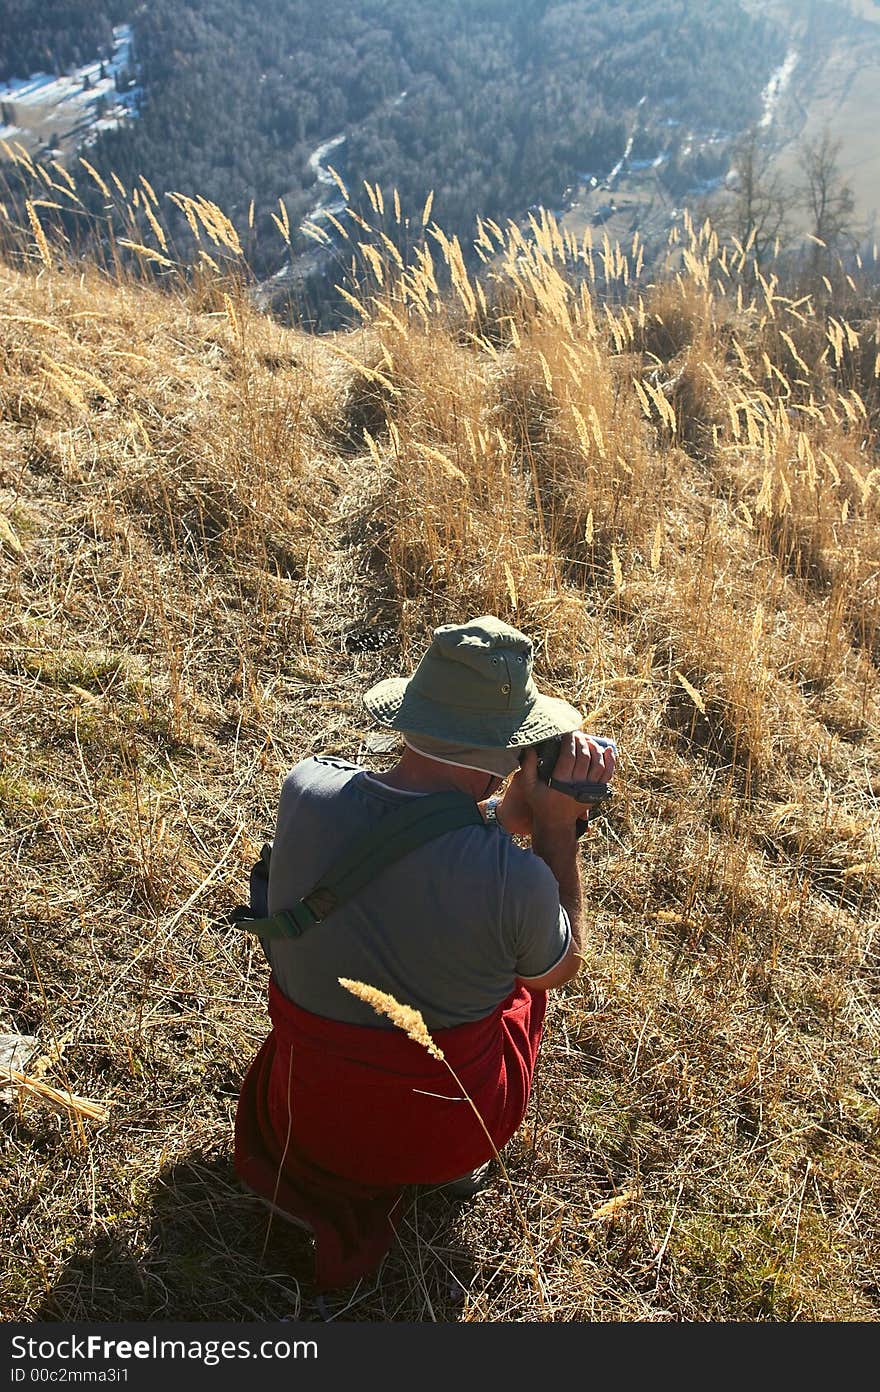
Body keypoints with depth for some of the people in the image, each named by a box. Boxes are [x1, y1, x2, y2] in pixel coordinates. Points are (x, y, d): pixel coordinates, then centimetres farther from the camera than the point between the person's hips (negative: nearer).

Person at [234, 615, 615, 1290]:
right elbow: (562, 967, -6)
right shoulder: (514, 877, -31)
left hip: (305, 1124, 3)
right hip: (455, 1132, -2)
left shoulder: (306, 791, -22)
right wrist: (557, 824, -8)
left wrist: (519, 805, -9)